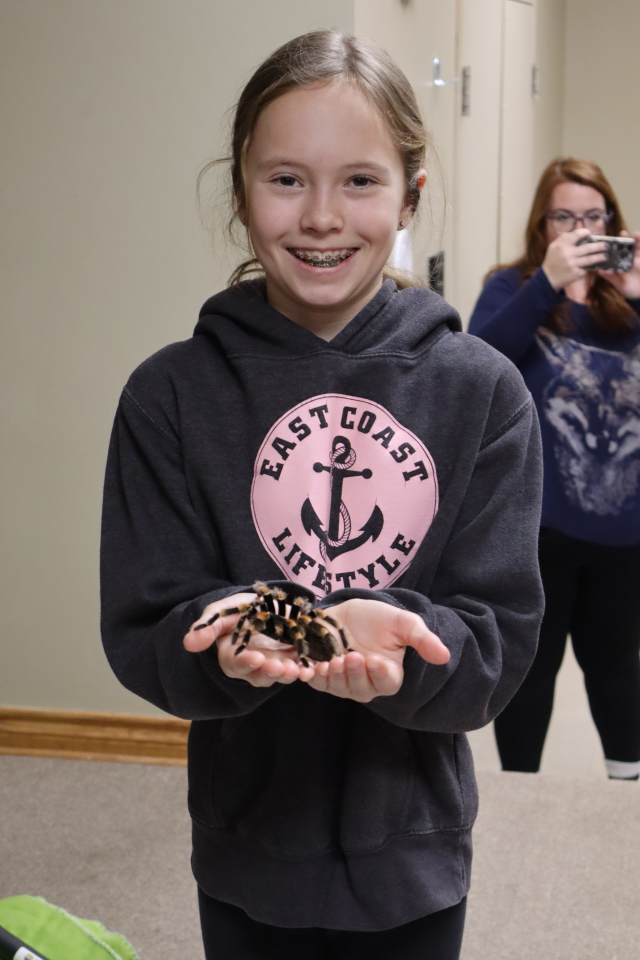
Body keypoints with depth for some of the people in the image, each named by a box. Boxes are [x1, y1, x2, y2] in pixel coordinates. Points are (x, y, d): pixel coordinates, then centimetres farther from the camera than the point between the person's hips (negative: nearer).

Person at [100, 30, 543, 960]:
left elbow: (500, 640, -10)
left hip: (413, 857, 0)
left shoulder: (482, 390, -8)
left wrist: (391, 640, -29)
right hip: (248, 853, 0)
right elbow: (141, 637, -8)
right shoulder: (171, 394, -8)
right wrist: (229, 637, -29)